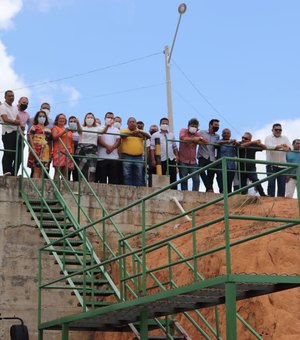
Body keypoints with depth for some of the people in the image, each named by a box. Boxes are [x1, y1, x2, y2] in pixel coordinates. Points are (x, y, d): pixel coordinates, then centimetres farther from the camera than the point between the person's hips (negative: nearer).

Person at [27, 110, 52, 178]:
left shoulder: (48, 130, 22)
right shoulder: (34, 127, 8)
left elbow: (50, 142, 20)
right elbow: (30, 137, -2)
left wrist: (51, 152, 9)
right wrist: (33, 148, -15)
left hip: (46, 152, 5)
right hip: (37, 150, -5)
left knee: (42, 171, 0)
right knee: (37, 169, -14)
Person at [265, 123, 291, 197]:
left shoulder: (285, 138, 15)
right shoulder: (268, 138, 5)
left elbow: (290, 147, -3)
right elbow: (268, 146, -17)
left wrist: (287, 148, -29)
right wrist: (279, 146, -33)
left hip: (282, 165, 3)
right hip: (271, 165, -3)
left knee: (282, 184, 1)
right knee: (271, 183, -8)